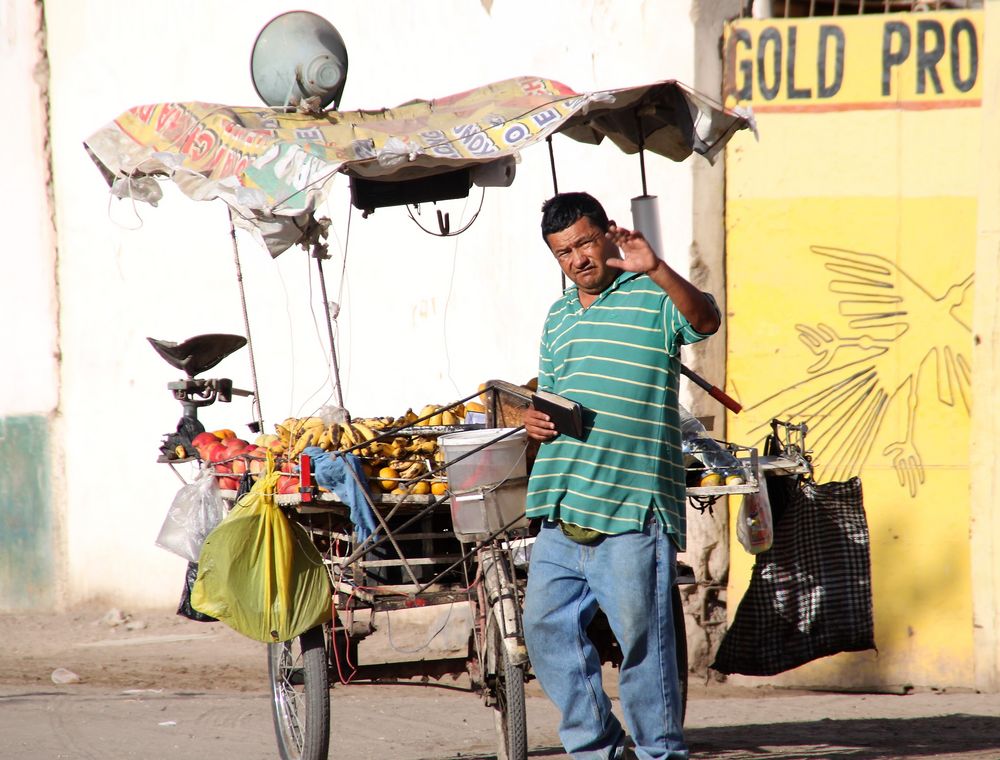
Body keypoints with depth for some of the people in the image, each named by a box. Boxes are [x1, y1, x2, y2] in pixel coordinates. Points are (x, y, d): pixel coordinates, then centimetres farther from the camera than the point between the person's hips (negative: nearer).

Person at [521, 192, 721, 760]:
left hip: (631, 505, -8)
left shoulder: (653, 298, -2)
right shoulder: (559, 316, 21)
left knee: (641, 636, -6)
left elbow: (705, 320, -23)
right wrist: (533, 418, 8)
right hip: (562, 510, 8)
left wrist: (656, 269, -38)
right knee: (547, 626, 7)